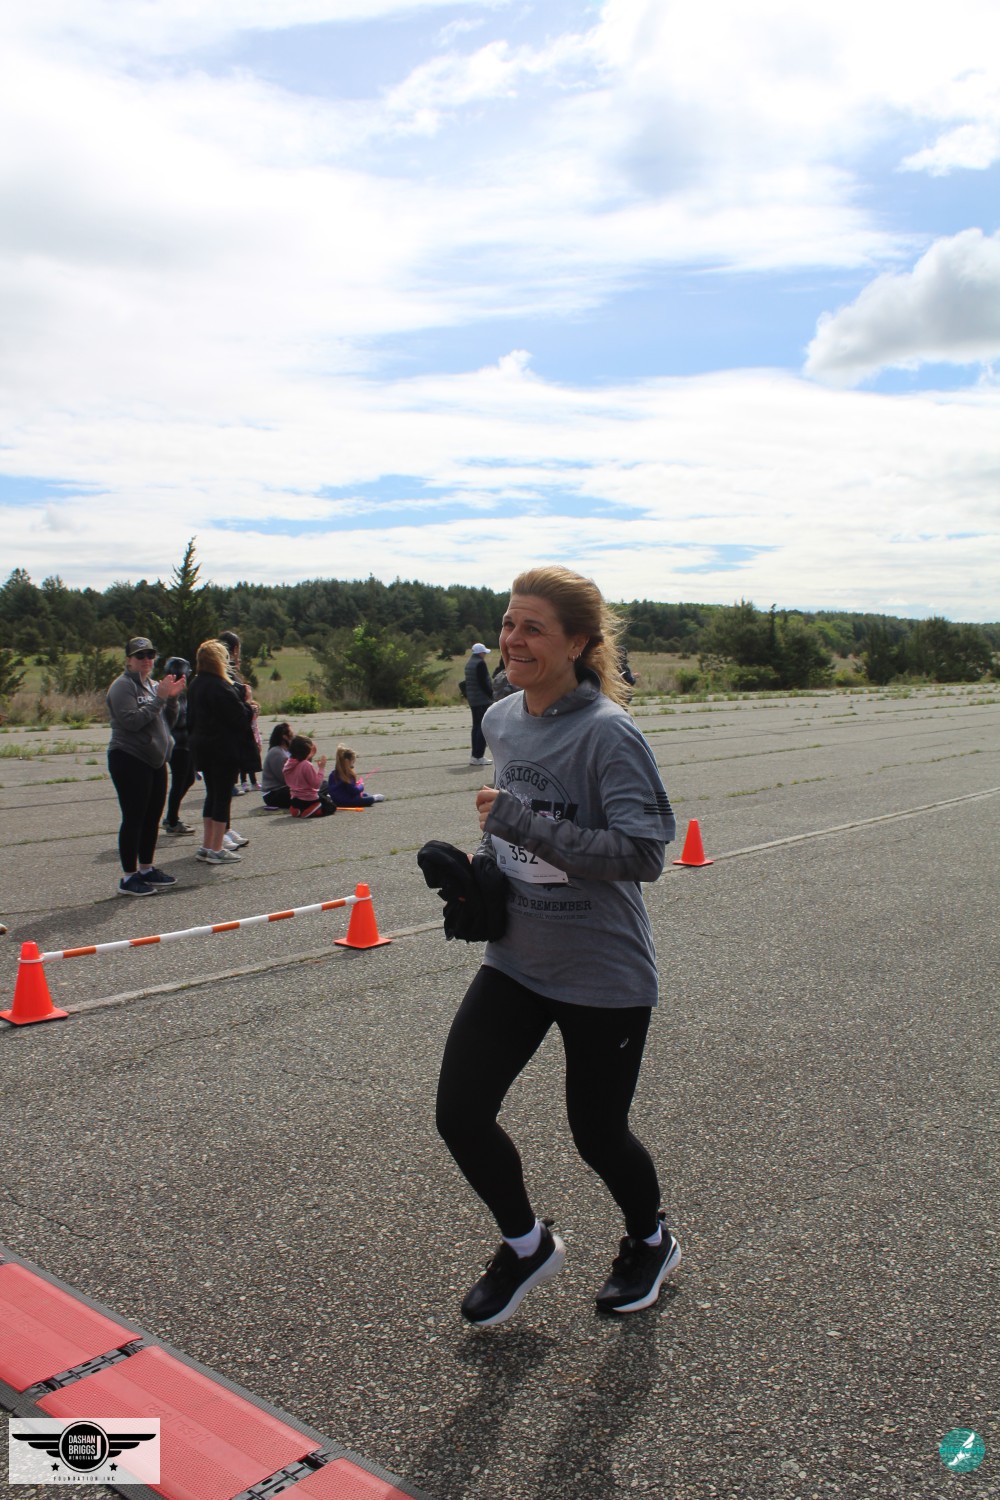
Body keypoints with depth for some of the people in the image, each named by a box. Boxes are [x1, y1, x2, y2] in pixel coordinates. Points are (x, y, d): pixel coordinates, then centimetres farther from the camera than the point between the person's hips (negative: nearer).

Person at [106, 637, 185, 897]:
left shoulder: (153, 685, 15)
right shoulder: (123, 686, -9)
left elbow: (166, 722, 16)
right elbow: (131, 720, -22)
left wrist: (172, 699, 0)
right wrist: (159, 698, -21)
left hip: (155, 760, 8)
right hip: (130, 760, -8)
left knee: (152, 817, 12)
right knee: (133, 818, -6)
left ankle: (146, 869, 24)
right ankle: (128, 877, 0)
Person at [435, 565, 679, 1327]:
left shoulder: (608, 733, -21)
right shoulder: (501, 720, 2)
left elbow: (643, 853, -27)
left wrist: (520, 822, -28)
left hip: (604, 973, -6)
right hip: (516, 958, 6)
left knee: (597, 1133, 10)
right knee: (459, 1112, 1)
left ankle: (651, 1243, 44)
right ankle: (526, 1244, 30)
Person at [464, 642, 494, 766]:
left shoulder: (469, 664, 15)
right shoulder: (480, 663, -14)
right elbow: (483, 682, -19)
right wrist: (491, 695, -14)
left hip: (472, 700, 10)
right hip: (483, 700, -10)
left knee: (476, 726, 13)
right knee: (483, 727, -8)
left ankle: (475, 755, 15)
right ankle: (478, 756, -12)